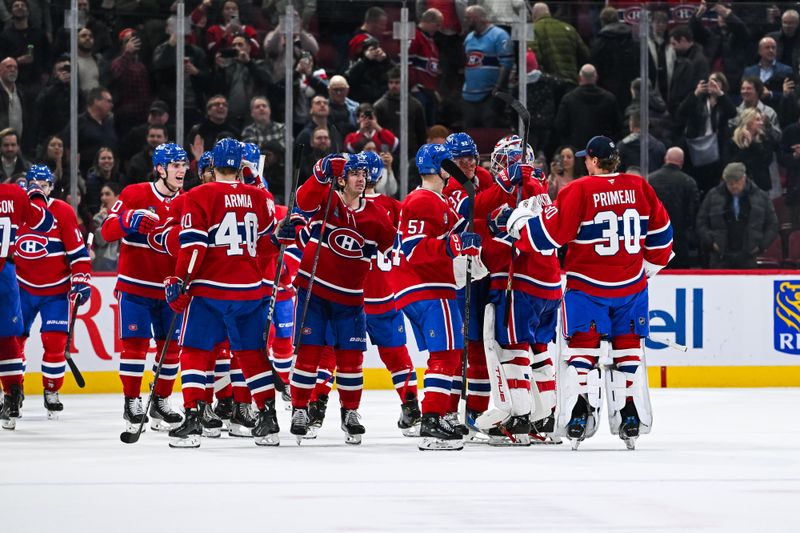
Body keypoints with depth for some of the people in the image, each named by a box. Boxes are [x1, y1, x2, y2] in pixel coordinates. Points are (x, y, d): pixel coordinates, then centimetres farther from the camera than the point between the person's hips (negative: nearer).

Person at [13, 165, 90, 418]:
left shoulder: (63, 212, -8)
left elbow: (78, 250, -6)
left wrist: (81, 281, -11)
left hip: (56, 290, -2)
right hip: (22, 287, 3)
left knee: (55, 341, -8)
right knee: (12, 339, -1)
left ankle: (52, 392, 8)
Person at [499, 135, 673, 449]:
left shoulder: (579, 191, -13)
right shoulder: (639, 188, 1)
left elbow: (551, 232, -11)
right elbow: (661, 232, 9)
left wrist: (519, 221, 5)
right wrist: (651, 265, 24)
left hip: (587, 286, -3)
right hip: (631, 285, 3)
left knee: (581, 349, 2)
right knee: (628, 350, 11)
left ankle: (578, 416, -6)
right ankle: (632, 419, 8)